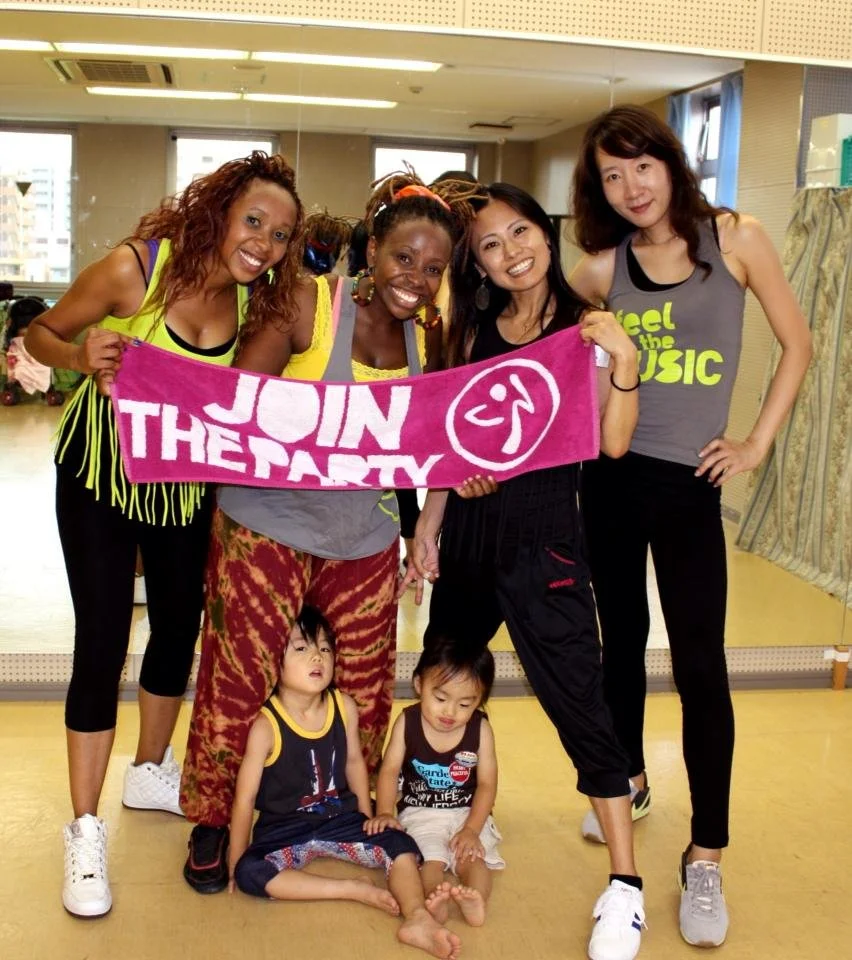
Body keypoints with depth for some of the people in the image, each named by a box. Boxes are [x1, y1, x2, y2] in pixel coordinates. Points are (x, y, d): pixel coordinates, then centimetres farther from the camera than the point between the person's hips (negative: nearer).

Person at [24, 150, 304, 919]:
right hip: (101, 474, -5)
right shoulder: (135, 268, -21)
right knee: (102, 643, -5)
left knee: (179, 625, 15)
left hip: (186, 479, 5)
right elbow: (41, 333, -11)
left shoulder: (253, 298, -7)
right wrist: (81, 356, -32)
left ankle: (151, 772, 39)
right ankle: (85, 829, 9)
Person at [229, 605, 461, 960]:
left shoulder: (345, 707, -9)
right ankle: (356, 891, -27)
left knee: (401, 845, -12)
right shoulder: (266, 726, -22)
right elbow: (245, 798, -15)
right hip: (283, 828, -4)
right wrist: (235, 863, -10)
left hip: (340, 818, 4)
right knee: (250, 873, -30)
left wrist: (367, 817, 13)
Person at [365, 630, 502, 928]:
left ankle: (475, 899, -50)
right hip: (420, 813, -1)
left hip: (468, 813, 1)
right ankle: (434, 900, -53)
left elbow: (487, 784, -7)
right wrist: (384, 812, -18)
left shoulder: (480, 730, -8)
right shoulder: (407, 723, -7)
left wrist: (472, 829, -17)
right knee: (430, 856, -27)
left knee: (472, 855, -26)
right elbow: (390, 771, -4)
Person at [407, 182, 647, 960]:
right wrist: (427, 528, 11)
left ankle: (625, 887, 5)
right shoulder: (475, 331, 8)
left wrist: (623, 357, -25)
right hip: (468, 531, 6)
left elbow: (613, 443, -14)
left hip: (543, 541, -5)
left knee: (577, 703, -5)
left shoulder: (584, 330, -5)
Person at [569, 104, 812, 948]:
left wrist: (757, 444, -2)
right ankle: (629, 779, 39)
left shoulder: (734, 239, -4)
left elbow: (797, 345, 2)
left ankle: (705, 857, 9)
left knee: (699, 666, -3)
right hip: (609, 472, 3)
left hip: (688, 481, -2)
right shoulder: (601, 268, 1)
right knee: (621, 636, 15)